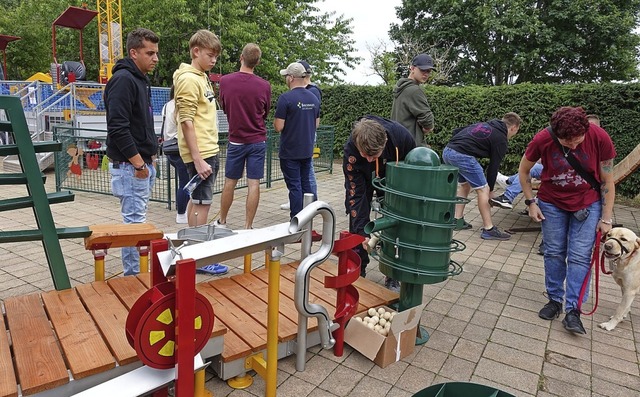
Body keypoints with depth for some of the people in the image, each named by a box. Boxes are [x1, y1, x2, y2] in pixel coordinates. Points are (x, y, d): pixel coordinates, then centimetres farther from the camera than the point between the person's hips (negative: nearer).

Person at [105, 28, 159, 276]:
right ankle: (134, 276, 6)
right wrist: (138, 163, -20)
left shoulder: (142, 80, 16)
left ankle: (136, 274, 27)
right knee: (135, 221, -4)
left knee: (137, 219, 16)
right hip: (130, 166, -10)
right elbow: (118, 127, -22)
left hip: (144, 163, 10)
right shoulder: (123, 79, -14)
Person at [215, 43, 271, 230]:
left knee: (229, 183, 12)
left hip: (236, 140, 1)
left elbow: (223, 107, 9)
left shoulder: (225, 81, -8)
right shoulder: (264, 86, -8)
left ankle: (222, 221, 26)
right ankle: (248, 226, 6)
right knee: (253, 184, 2)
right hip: (258, 141, 0)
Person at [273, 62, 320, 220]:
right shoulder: (314, 98, 6)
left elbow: (278, 127, -16)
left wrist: (275, 120, 4)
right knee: (305, 183, 17)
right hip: (307, 150, 6)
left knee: (294, 186, -1)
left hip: (290, 152, -6)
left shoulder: (286, 98, -15)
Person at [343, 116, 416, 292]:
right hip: (362, 180, 0)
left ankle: (392, 277, 13)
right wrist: (362, 232, -34)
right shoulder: (351, 150, -39)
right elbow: (356, 193, -31)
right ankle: (357, 273, 12)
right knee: (356, 224, -6)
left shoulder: (403, 137, -37)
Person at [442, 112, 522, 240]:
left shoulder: (483, 125, 27)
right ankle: (489, 229, 6)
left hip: (447, 151, 8)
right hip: (463, 156, -8)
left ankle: (458, 220, 27)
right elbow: (493, 166, 6)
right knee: (483, 190, 2)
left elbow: (456, 131, 22)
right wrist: (490, 190, 16)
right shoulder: (501, 139, 6)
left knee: (464, 185, 26)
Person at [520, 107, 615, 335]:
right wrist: (531, 202, -6)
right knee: (554, 253, 6)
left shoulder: (599, 138, -21)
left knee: (580, 256, -4)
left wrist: (606, 218, -8)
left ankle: (573, 311, 3)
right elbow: (523, 170, -3)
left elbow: (607, 181, -10)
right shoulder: (542, 140, -21)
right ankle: (555, 300, 21)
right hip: (552, 203, 1)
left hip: (588, 204, 0)